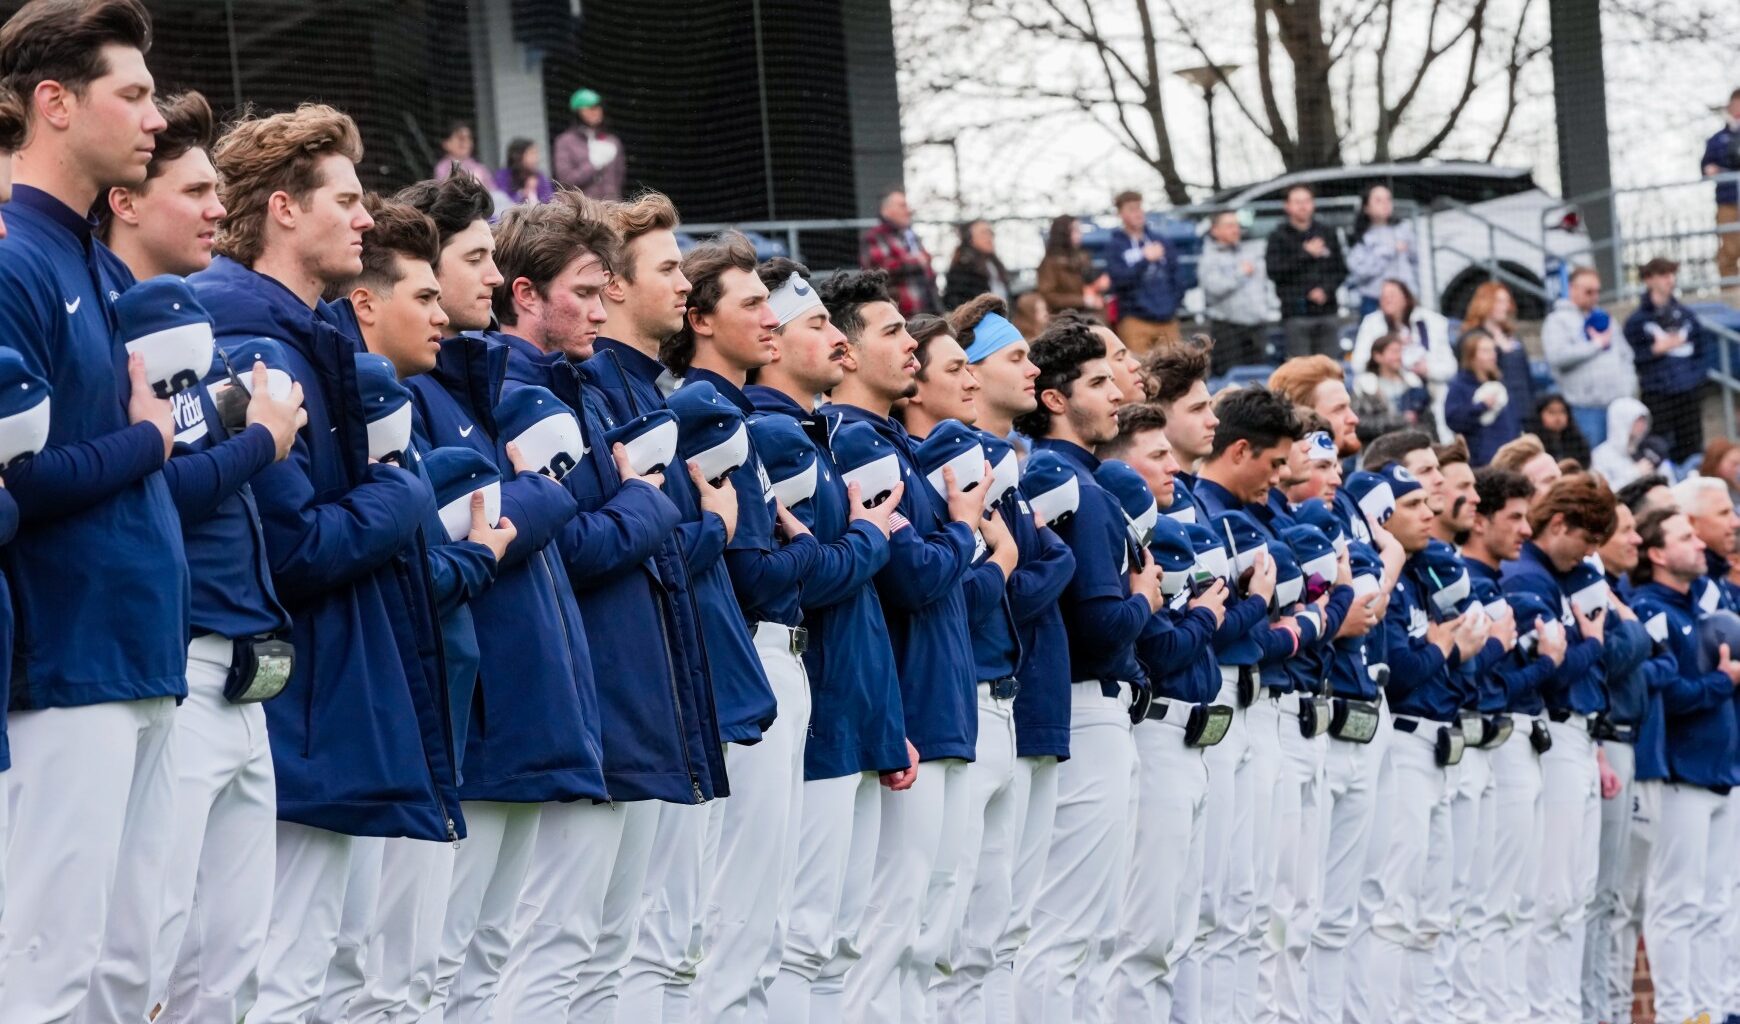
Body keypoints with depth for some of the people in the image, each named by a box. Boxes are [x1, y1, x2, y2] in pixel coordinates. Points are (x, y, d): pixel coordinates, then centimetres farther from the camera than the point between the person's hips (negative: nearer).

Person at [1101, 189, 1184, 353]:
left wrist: (1175, 300, 4)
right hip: (1135, 320, -4)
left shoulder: (1158, 240, 12)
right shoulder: (1114, 246, 1)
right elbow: (1118, 277, -12)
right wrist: (1144, 259, -18)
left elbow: (1177, 272, 14)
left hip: (1167, 319, 4)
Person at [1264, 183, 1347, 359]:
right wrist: (1305, 254, -8)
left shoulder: (1328, 233, 14)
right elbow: (1274, 272, -8)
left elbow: (1341, 270, 13)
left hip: (1328, 312, 3)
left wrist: (1326, 290, -5)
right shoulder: (1279, 237, 4)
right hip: (1296, 315, -3)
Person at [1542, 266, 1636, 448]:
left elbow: (1625, 354, 23)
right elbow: (1557, 355, -17)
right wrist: (1596, 344, -8)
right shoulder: (1558, 321, 1)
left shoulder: (1603, 317, 20)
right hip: (1586, 407, -6)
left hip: (1619, 403, 6)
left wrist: (1629, 390, 9)